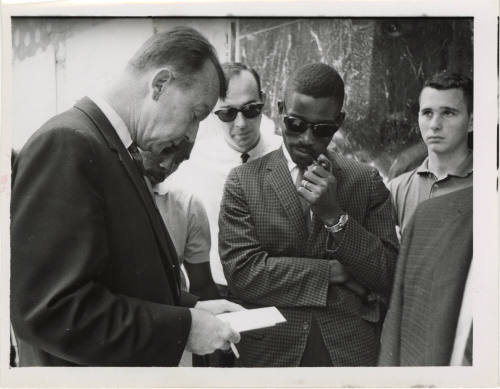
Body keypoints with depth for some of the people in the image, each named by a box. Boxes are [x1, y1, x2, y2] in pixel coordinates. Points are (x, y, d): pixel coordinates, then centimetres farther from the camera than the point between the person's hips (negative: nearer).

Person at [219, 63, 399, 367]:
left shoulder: (367, 182, -1)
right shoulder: (243, 182, -5)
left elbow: (390, 277, -6)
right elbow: (242, 272, -14)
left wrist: (335, 216, -17)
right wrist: (333, 272, -14)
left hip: (351, 352, 1)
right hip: (270, 353, -1)